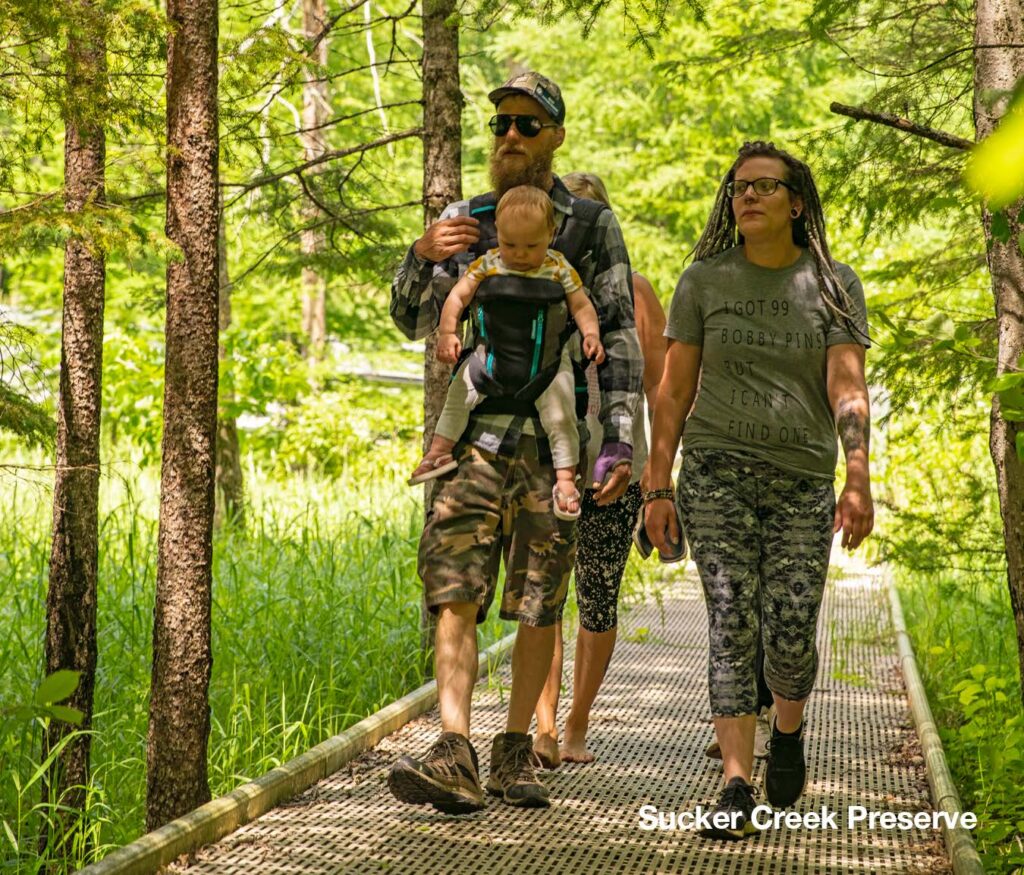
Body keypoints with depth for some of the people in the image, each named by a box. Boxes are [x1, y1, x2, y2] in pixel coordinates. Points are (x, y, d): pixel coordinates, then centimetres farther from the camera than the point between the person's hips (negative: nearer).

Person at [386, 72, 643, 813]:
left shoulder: (592, 225, 4)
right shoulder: (465, 220, 12)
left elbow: (620, 338, 1)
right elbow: (414, 321, 13)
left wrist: (621, 442, -7)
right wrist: (423, 258, -8)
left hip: (555, 438, -2)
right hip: (476, 431, 2)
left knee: (538, 606, 3)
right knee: (454, 589, -12)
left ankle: (516, 751, 14)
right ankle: (454, 756, -19)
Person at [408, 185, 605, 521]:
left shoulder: (559, 269, -4)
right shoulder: (486, 265, -3)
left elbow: (582, 306, -2)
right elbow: (458, 296, -4)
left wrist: (591, 334, -20)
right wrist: (447, 332, -18)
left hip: (546, 363, -2)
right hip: (493, 355, 2)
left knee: (560, 416, -10)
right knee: (461, 389, -8)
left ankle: (565, 478, -3)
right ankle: (440, 449, 1)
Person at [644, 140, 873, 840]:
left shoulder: (834, 285, 3)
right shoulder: (704, 281, 4)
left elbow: (848, 388, -6)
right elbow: (674, 391, 5)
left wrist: (859, 480, -17)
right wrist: (658, 488, 1)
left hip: (803, 480, 0)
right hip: (716, 472, 0)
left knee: (792, 634, -3)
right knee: (732, 625, -10)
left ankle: (788, 731, 30)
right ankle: (737, 788, -11)